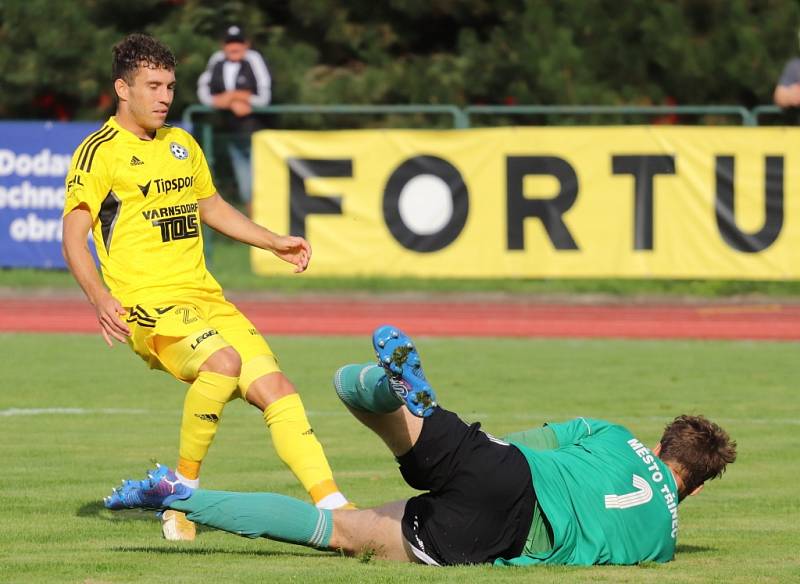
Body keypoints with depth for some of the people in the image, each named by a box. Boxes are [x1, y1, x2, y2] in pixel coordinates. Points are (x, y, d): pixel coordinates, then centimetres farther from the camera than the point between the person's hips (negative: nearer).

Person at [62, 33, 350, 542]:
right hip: (148, 304, -7)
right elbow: (74, 237, -10)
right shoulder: (101, 151, -3)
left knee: (275, 386, -10)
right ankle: (183, 493, -18)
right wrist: (101, 299, -25)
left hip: (205, 297, 7)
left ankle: (333, 506, -13)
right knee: (223, 360, -33)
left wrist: (275, 242, 26)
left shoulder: (182, 145, 19)